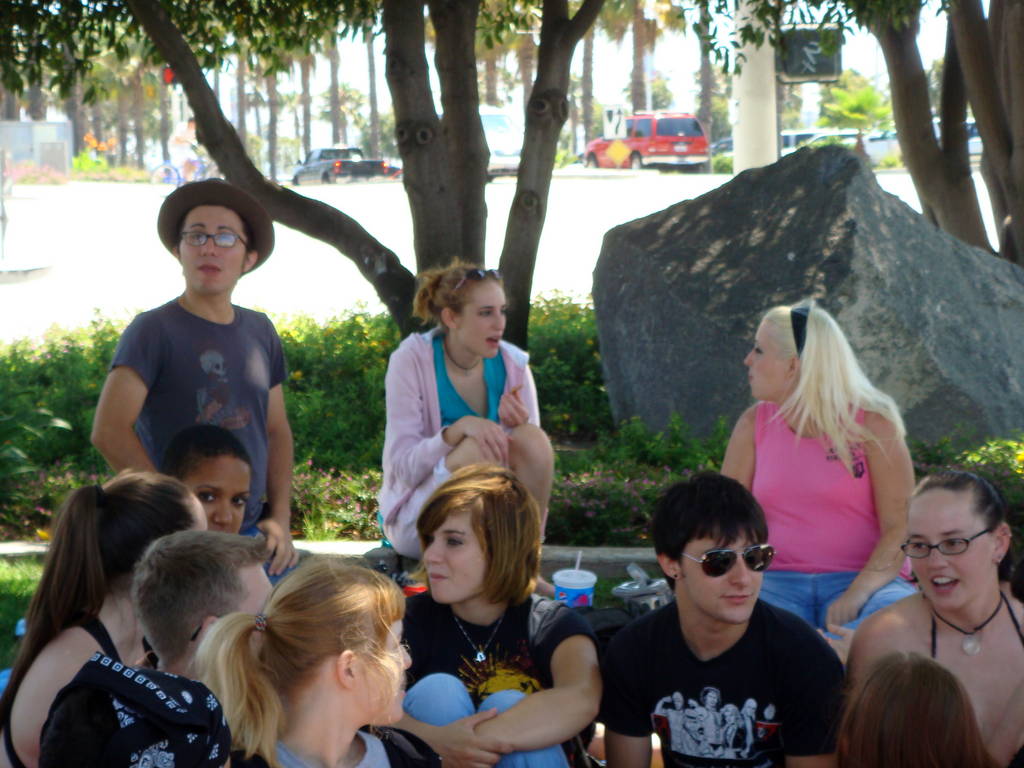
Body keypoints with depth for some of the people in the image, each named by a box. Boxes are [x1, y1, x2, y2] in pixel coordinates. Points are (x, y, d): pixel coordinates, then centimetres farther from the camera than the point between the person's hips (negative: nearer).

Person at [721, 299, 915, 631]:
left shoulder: (872, 425, 0)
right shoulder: (754, 425, 10)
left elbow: (901, 528, -6)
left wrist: (855, 596, -22)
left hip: (863, 579, -1)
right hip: (777, 581, 2)